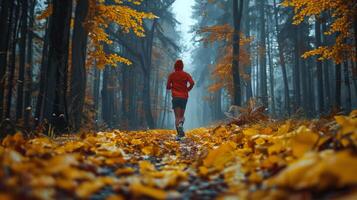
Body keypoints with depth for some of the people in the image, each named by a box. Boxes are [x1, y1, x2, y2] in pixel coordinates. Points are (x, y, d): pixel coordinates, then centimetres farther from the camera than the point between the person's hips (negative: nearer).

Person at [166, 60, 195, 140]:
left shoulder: (171, 75, 6)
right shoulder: (186, 74, 7)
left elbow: (168, 87, 2)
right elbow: (192, 83, -9)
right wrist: (187, 90, 7)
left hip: (175, 97, -1)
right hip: (184, 97, 1)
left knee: (177, 116, -2)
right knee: (182, 115, 14)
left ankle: (179, 133, -22)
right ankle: (180, 124, -20)